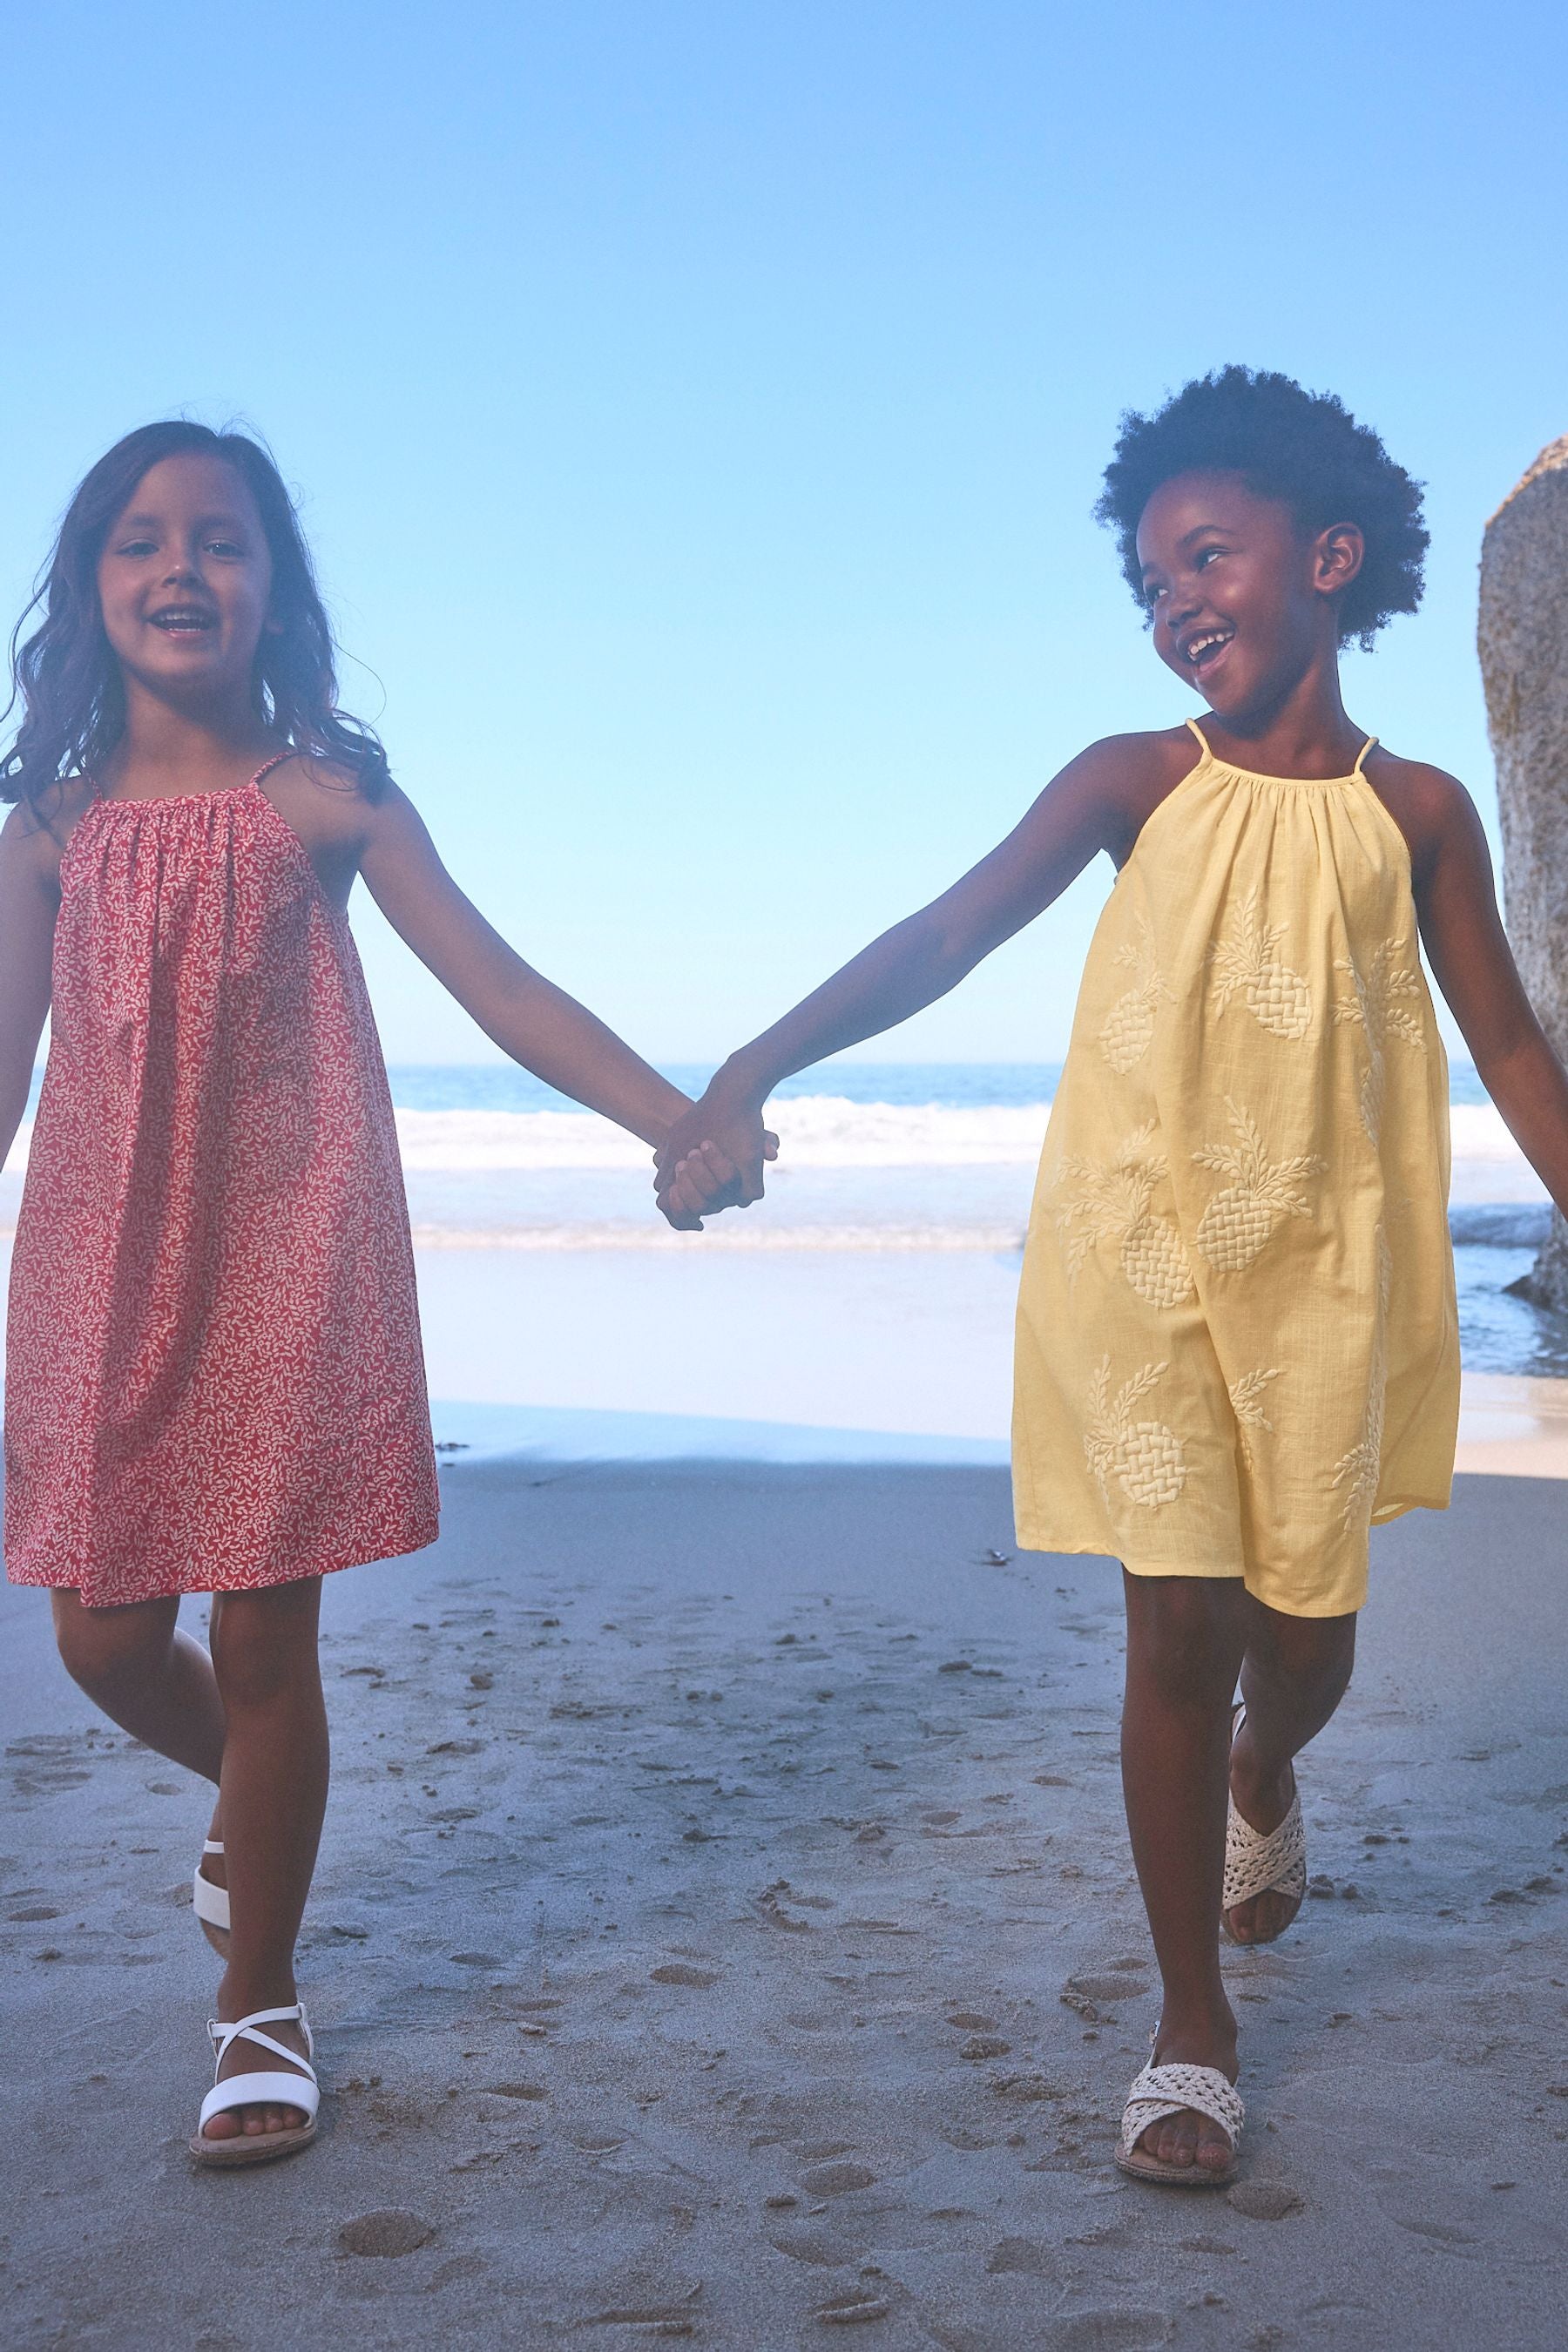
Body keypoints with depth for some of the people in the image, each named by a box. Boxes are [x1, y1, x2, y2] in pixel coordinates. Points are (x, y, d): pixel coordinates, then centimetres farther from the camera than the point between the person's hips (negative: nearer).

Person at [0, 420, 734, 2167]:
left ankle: (260, 2006, 19)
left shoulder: (321, 795, 0)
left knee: (265, 1635, 1)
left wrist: (683, 1125, -12)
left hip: (287, 1258, -3)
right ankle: (250, 1796, 42)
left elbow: (501, 991, -3)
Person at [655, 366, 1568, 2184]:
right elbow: (948, 933, -13)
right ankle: (1191, 2032, 14)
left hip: (1331, 1268, 2)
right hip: (1145, 1255, -1)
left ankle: (1262, 1788, 50)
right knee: (1179, 1628, -2)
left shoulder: (1413, 809, 3)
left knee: (1305, 1627, 10)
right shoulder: (1140, 782, -1)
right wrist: (752, 1070, -26)